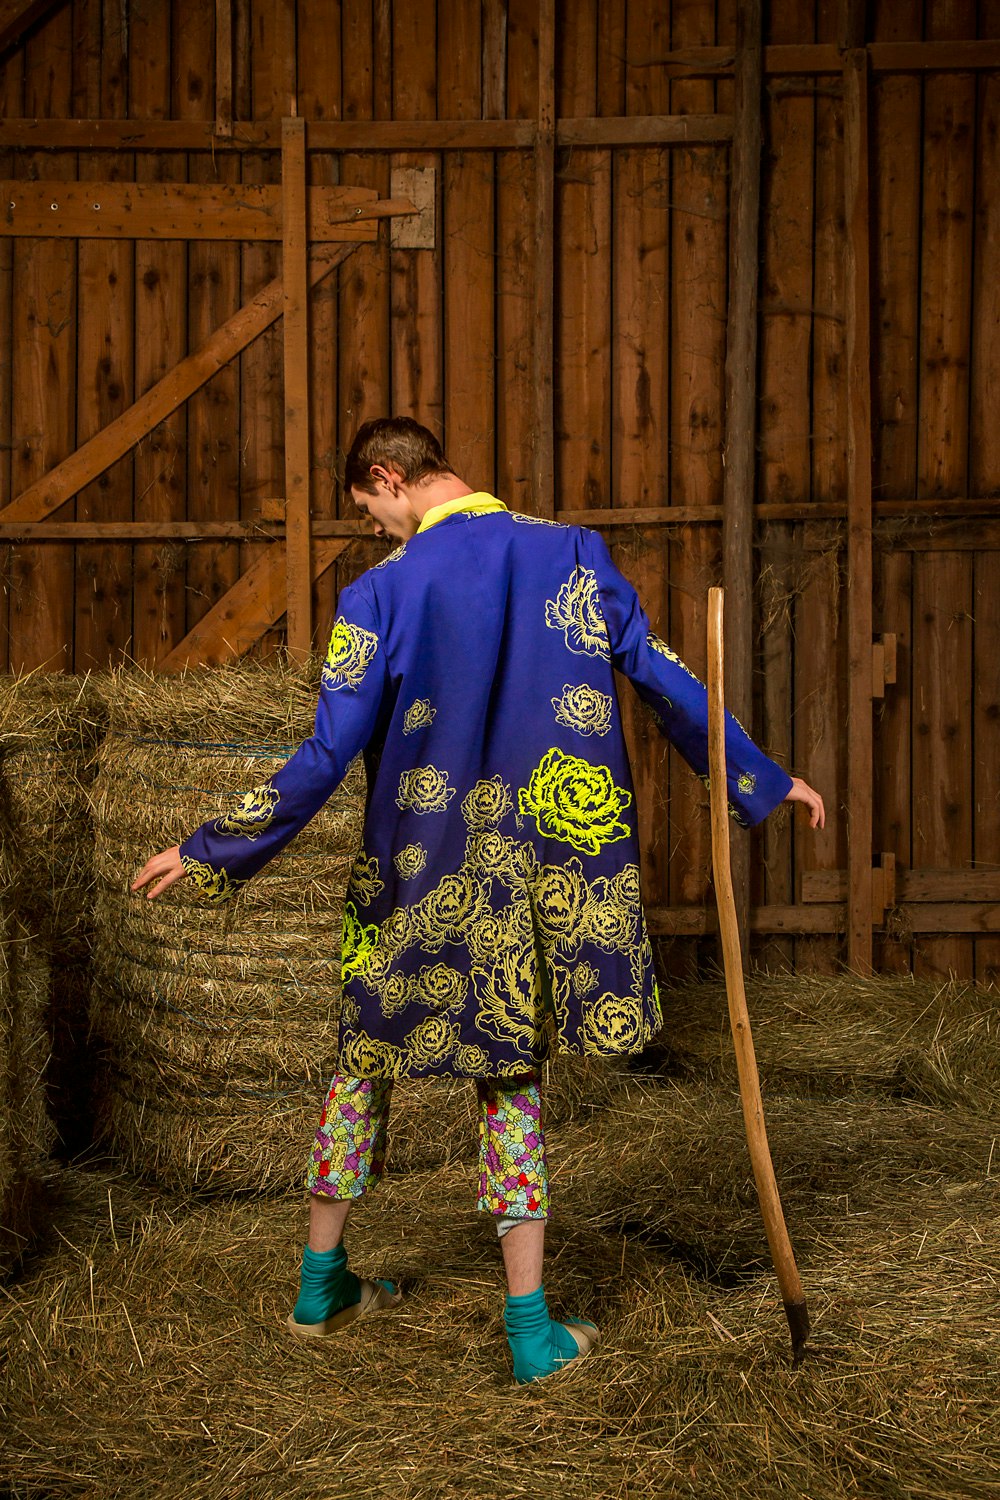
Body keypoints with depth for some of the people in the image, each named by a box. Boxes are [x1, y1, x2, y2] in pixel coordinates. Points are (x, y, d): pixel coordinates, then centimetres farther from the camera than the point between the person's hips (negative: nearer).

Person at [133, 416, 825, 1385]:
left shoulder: (384, 589, -7)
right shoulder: (571, 554, 0)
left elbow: (325, 755, -10)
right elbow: (662, 678, 0)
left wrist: (210, 853, -1)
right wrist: (761, 782, 12)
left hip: (418, 870, -1)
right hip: (543, 867, 1)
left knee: (364, 1055, 17)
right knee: (511, 1077, 11)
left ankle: (322, 1284, 30)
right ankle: (531, 1329, 10)